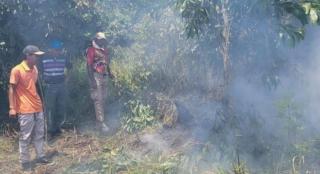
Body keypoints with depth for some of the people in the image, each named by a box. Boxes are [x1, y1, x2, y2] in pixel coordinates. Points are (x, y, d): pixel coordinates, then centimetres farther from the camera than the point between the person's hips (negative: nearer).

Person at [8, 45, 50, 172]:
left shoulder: (35, 69, 7)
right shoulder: (17, 70, -14)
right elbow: (11, 89, -11)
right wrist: (12, 108, -15)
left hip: (38, 107, 7)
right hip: (25, 110, -7)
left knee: (39, 134, 14)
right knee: (25, 137, 2)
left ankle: (40, 156, 27)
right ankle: (25, 162, 13)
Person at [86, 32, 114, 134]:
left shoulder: (104, 50, 15)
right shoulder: (91, 50, -8)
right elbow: (89, 65, -13)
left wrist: (109, 72, 12)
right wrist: (92, 80, -20)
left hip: (103, 76, 8)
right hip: (96, 76, -8)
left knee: (102, 99, 11)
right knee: (98, 100, -11)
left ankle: (99, 120, 20)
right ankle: (101, 123, -13)